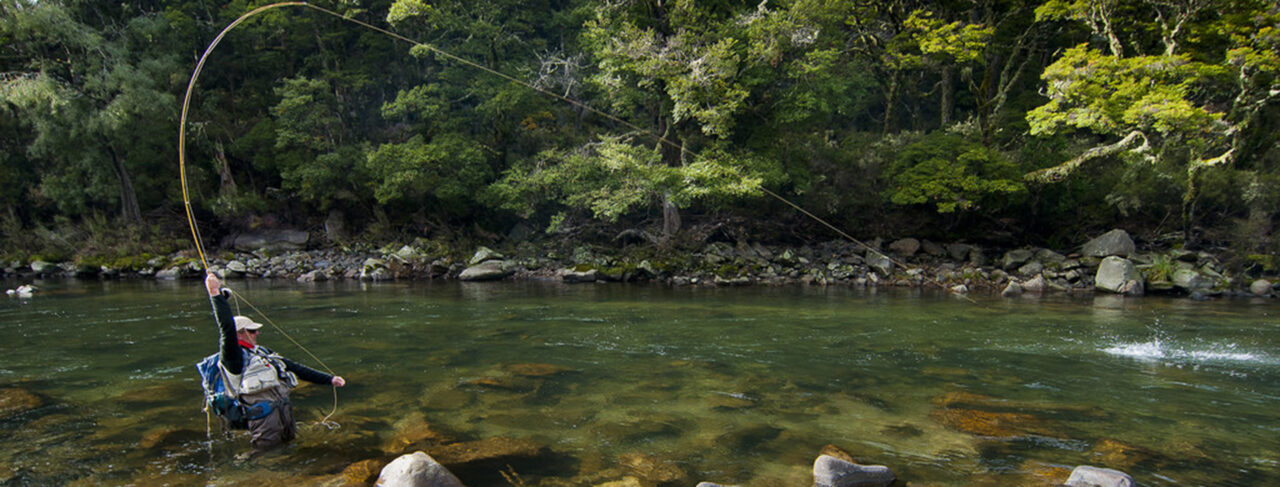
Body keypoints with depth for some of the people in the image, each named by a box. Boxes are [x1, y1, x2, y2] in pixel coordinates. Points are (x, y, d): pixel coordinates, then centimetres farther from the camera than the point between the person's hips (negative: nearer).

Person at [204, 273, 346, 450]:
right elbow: (227, 328, -21)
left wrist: (329, 379, 18)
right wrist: (215, 294, -24)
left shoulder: (262, 352, 21)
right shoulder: (233, 356, -4)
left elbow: (295, 368, 22)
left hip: (286, 413, 9)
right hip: (265, 418, -8)